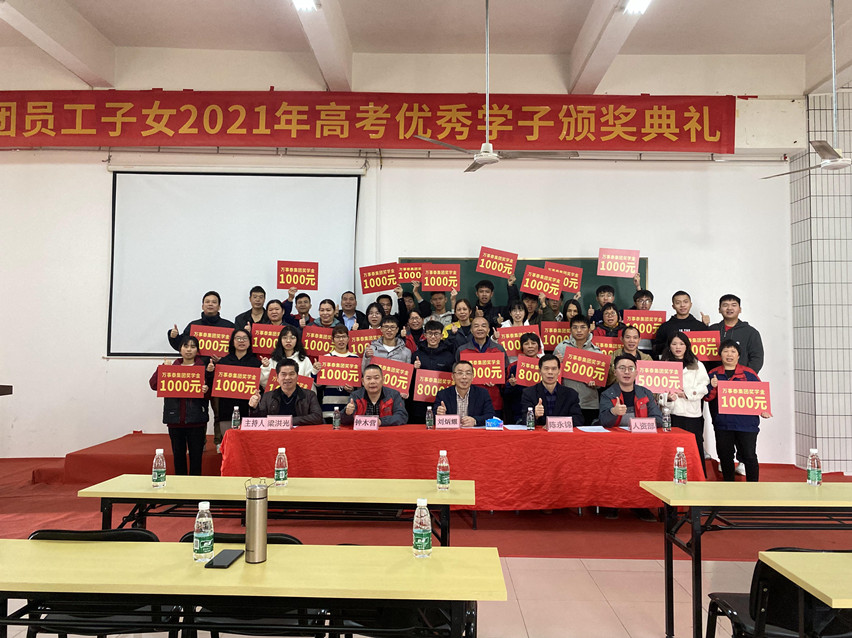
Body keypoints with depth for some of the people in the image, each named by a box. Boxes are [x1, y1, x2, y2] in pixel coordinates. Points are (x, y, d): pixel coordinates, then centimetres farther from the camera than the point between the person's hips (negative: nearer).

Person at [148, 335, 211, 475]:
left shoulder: (203, 367, 5)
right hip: (175, 418, 3)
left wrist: (206, 390, -21)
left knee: (196, 456, 0)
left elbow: (212, 393, 0)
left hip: (196, 420, -2)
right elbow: (154, 385, 2)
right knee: (178, 456, 9)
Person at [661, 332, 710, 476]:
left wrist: (687, 393, -10)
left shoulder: (697, 365, 13)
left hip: (692, 413, 0)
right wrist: (667, 397, -14)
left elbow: (703, 387, 3)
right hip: (670, 412, 0)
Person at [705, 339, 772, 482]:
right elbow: (707, 397, 5)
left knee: (749, 456, -2)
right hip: (722, 423, 2)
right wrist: (712, 386, -14)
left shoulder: (749, 373, 4)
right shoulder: (713, 374, 8)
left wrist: (763, 410, -7)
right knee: (725, 457, 10)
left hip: (746, 423, -2)